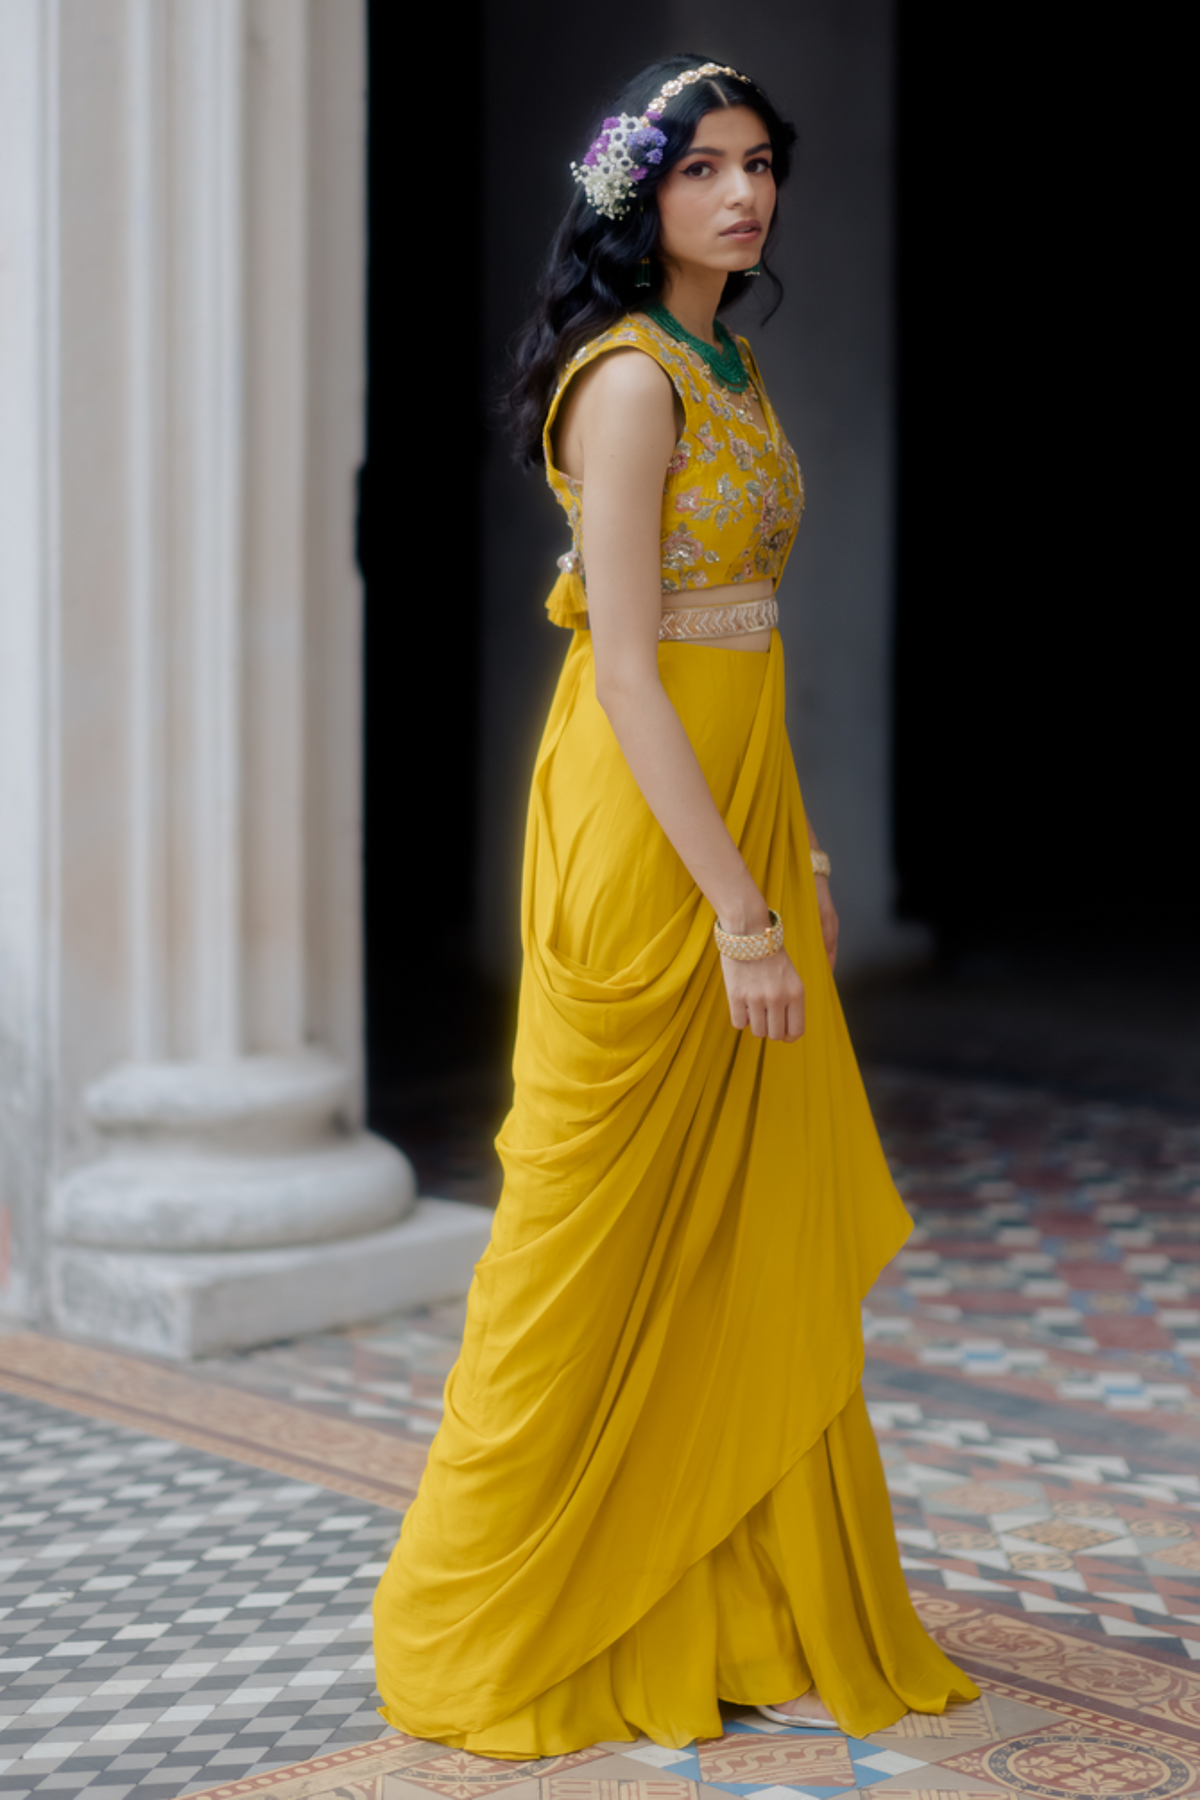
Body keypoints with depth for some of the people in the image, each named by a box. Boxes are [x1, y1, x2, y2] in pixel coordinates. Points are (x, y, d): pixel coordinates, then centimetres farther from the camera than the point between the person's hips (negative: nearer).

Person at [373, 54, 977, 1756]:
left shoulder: (733, 363, 12)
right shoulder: (630, 381, -16)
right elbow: (628, 670, -21)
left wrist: (796, 849, 16)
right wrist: (742, 911, -22)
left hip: (741, 800, 9)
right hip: (644, 830, -9)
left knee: (763, 1233, 14)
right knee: (612, 1241, 2)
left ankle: (762, 1615, 26)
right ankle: (502, 1625, 18)